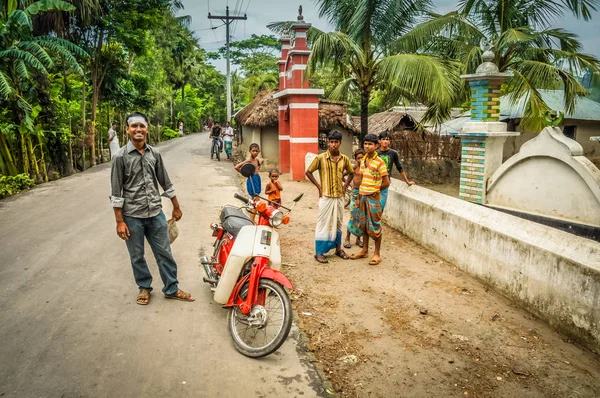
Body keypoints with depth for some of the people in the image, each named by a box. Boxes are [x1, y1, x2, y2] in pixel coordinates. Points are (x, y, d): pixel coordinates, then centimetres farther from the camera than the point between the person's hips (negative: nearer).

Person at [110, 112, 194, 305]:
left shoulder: (154, 154, 4)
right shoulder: (121, 156, -8)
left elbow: (165, 182, 12)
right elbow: (116, 192, -8)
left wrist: (176, 207, 15)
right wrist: (119, 221, -10)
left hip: (155, 213, 3)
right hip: (132, 216, -3)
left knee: (164, 253, 9)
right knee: (137, 256, 12)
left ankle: (172, 289, 23)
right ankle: (144, 287, 32)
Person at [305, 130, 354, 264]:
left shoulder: (344, 159, 2)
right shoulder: (321, 158, -9)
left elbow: (351, 173, 18)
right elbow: (308, 172, -2)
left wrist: (345, 185, 5)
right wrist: (319, 186, -5)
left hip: (339, 196, 4)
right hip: (325, 196, -4)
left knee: (338, 223, 15)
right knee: (323, 223, 1)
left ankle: (338, 248, 29)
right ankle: (319, 252, 8)